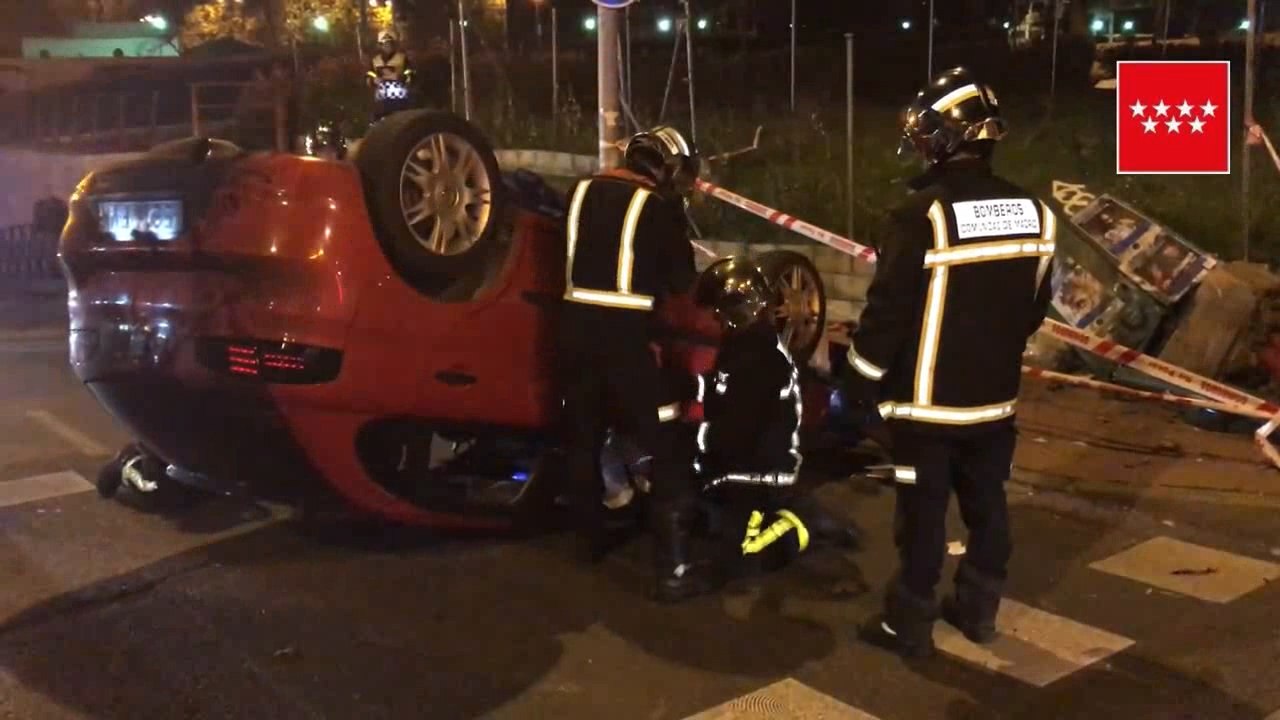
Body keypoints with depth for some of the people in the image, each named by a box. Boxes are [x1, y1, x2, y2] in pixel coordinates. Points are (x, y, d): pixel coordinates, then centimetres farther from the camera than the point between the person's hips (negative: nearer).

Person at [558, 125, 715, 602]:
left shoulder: (582, 190, 11)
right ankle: (673, 569, -3)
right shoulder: (659, 206, -4)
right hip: (623, 331, -6)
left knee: (582, 435, 20)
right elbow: (682, 280, 1)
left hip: (576, 322, 6)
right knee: (661, 444, -1)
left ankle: (593, 538, 34)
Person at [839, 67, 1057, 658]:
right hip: (996, 396, 6)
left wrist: (858, 385, -5)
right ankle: (978, 609, 31)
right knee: (987, 505, 17)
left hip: (927, 400, -6)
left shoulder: (923, 214, -20)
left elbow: (887, 311, -17)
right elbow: (1034, 307, 11)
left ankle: (909, 624, 15)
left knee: (923, 513, 4)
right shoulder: (1034, 213, 1)